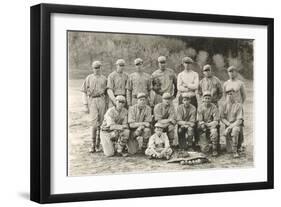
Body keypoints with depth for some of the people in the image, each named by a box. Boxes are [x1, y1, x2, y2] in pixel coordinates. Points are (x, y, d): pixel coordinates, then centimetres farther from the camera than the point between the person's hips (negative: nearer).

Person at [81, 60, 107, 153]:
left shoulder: (104, 79, 11)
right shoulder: (89, 78, 6)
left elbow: (107, 92, 14)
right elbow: (84, 92, 5)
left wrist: (107, 105, 8)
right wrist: (85, 105, -2)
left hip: (102, 100, 2)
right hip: (92, 101, -2)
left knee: (100, 123, 3)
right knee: (94, 123, -13)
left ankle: (98, 144, 14)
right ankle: (93, 145, -5)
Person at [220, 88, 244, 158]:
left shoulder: (238, 105, -5)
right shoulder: (224, 105, 6)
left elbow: (239, 120, -11)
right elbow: (222, 118, 5)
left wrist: (230, 127, -21)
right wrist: (228, 124, -12)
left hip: (237, 125, -3)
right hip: (228, 125, 3)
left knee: (235, 130, -36)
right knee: (226, 133, -28)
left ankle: (234, 151, -28)